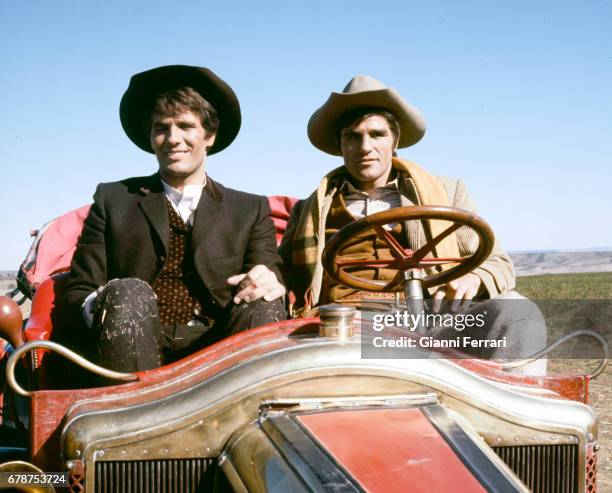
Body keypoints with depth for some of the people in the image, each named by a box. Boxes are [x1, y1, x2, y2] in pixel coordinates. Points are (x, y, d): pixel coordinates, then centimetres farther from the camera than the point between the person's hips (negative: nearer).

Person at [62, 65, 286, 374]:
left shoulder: (251, 210, 18)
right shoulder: (113, 200, 17)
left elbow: (269, 276, 8)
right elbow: (77, 292, 11)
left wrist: (269, 283, -18)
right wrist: (102, 309, -14)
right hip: (136, 350, 0)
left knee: (264, 307, -28)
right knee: (128, 293, -30)